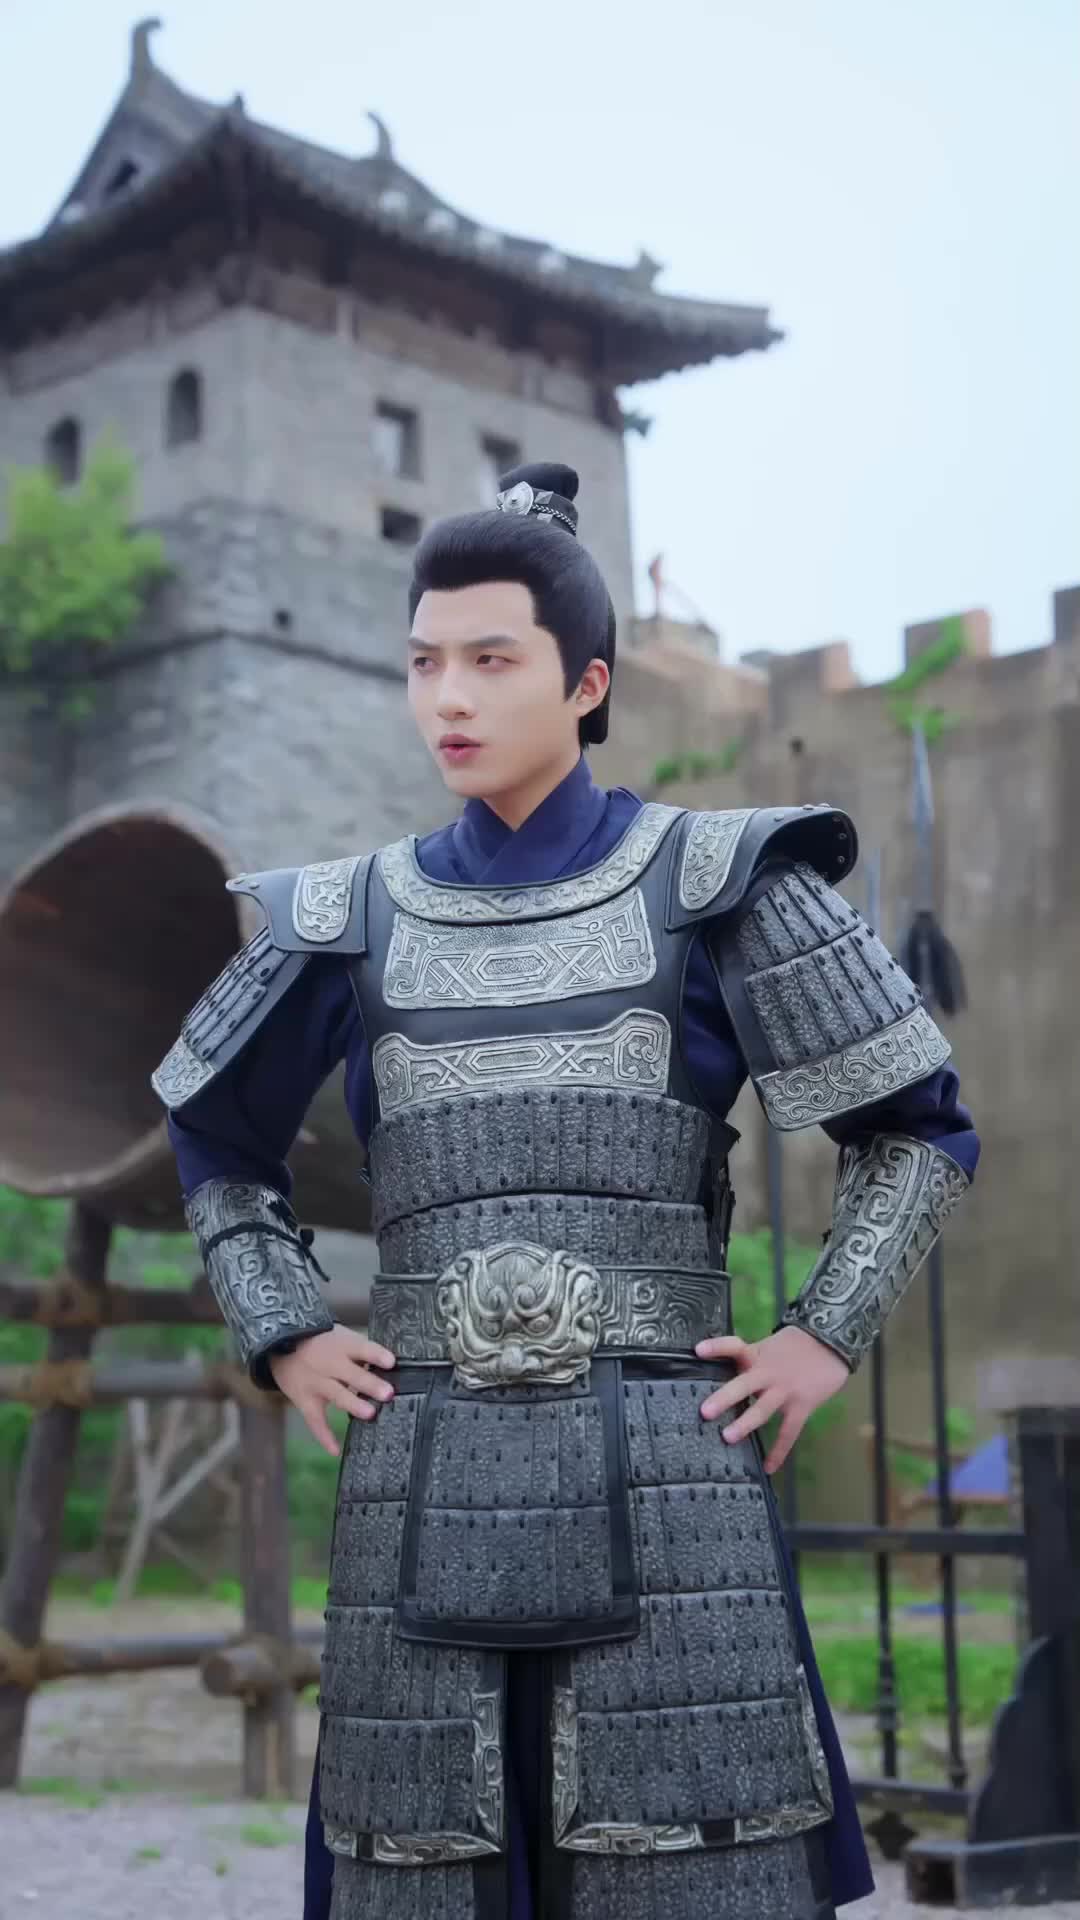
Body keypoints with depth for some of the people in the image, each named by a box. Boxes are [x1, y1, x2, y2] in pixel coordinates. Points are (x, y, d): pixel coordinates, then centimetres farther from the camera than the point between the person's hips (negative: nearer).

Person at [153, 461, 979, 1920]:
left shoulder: (711, 885, 2)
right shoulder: (357, 918, 11)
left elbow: (920, 1132, 7)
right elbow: (222, 1149, 25)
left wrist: (827, 1339, -3)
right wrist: (285, 1339, 11)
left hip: (663, 1470, -3)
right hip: (428, 1484, 3)